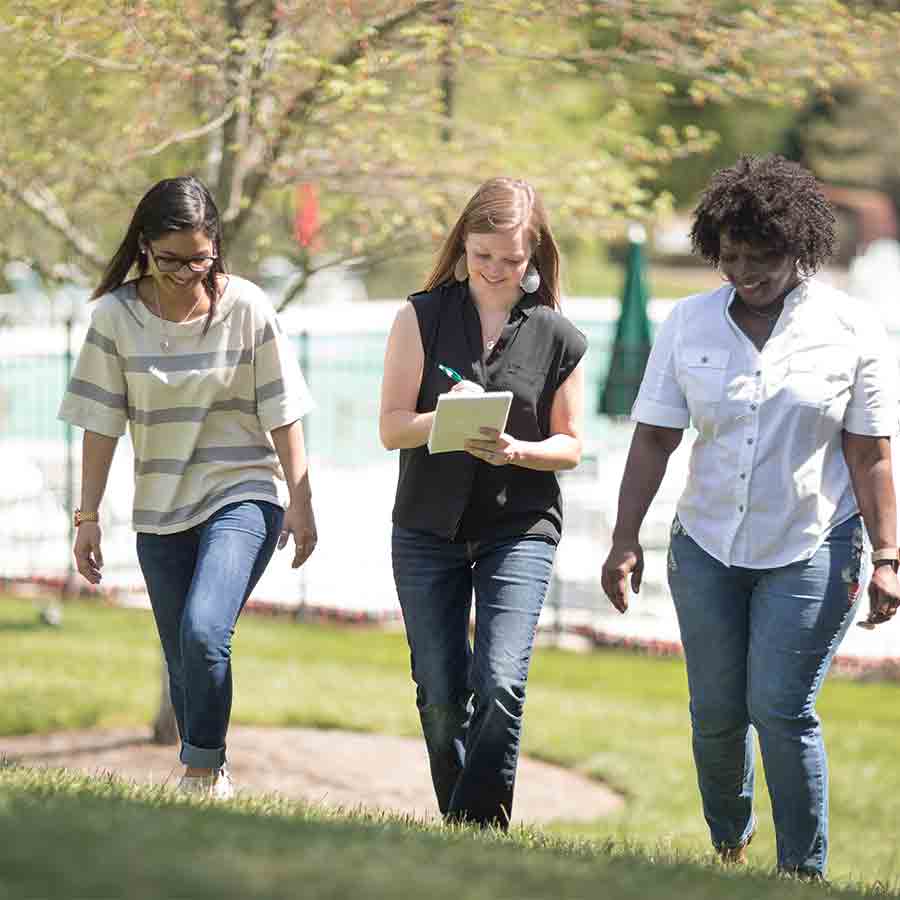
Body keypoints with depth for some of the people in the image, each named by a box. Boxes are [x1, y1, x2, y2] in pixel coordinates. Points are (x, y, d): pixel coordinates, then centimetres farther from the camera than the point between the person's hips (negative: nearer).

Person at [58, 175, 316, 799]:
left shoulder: (247, 308, -7)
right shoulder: (116, 315, -4)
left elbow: (282, 413, -3)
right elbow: (102, 423, 0)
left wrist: (300, 502, -4)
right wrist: (88, 517, 1)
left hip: (243, 495, -3)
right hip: (160, 512, 3)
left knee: (204, 631, -24)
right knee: (184, 664, 7)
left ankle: (204, 771, -10)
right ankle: (209, 790, 20)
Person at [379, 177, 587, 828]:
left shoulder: (558, 339, 0)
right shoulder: (423, 317, 0)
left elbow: (570, 444, 5)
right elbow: (392, 427, -4)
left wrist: (515, 450, -16)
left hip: (520, 530, -1)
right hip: (429, 529, 1)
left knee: (500, 685, -17)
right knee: (441, 697, 5)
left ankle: (482, 832, -10)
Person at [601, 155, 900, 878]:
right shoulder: (689, 324, 1)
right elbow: (654, 438, 2)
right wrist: (626, 539, -4)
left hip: (811, 550, -3)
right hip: (707, 547, 3)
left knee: (781, 709, -11)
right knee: (716, 712, 7)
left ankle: (804, 873, -2)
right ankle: (730, 847, 29)